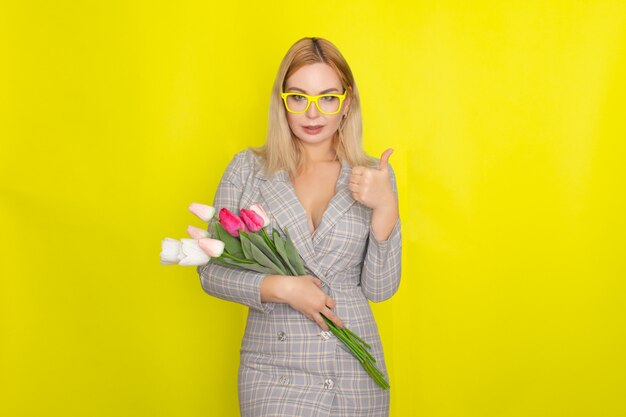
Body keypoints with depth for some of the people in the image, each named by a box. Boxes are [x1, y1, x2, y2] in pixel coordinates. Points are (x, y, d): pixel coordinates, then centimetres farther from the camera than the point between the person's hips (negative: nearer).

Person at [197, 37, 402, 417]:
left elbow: (379, 289, -2)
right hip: (275, 370, -1)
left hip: (355, 370, 2)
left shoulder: (373, 176, 2)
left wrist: (386, 207, -13)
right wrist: (279, 288, -14)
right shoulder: (248, 169, -1)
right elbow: (211, 272, 0)